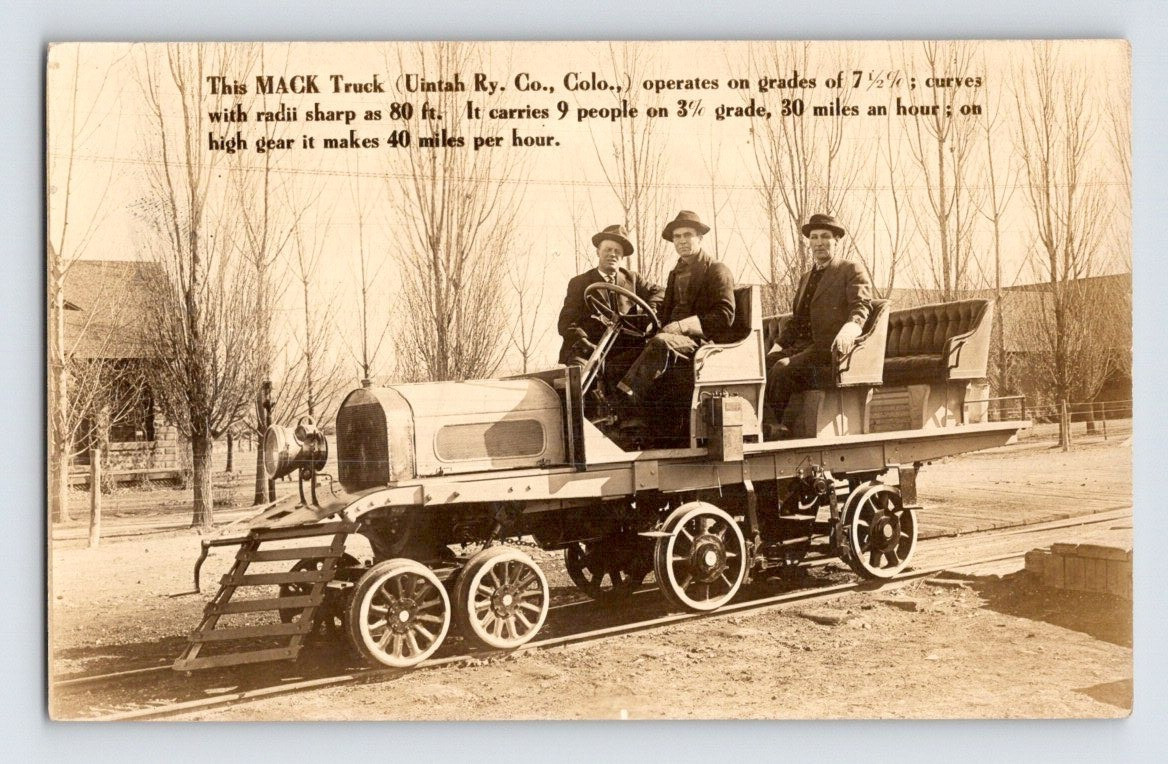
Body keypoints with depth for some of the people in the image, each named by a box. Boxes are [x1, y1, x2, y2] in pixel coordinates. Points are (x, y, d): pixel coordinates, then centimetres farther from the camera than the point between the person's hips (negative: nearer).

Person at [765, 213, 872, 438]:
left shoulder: (853, 271, 5)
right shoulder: (806, 277, 27)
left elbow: (861, 307, -11)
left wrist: (848, 330, -33)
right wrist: (778, 346, 10)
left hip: (830, 348, -7)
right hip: (802, 347, 7)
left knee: (783, 367, -29)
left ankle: (771, 426, -17)